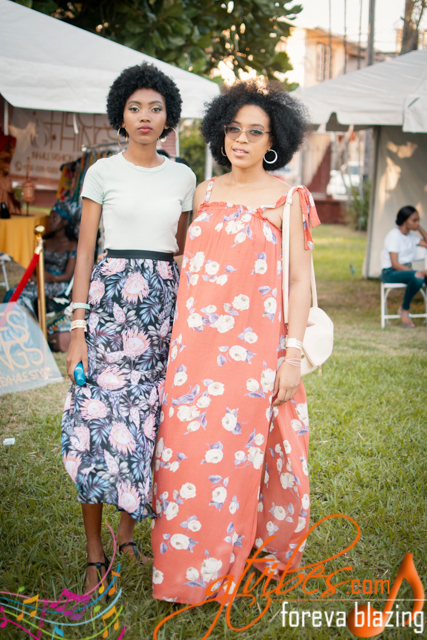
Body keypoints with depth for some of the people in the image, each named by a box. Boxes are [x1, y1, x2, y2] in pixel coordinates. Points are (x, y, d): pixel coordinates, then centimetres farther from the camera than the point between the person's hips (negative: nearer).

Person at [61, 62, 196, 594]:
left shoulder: (182, 177, 11)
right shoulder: (103, 172, 1)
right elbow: (85, 250, -1)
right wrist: (78, 325, -8)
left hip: (164, 302, 4)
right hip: (110, 296, -3)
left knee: (146, 421, 6)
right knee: (101, 418, -6)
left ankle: (127, 533, 22)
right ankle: (95, 553, 3)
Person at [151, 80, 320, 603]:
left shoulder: (289, 199, -2)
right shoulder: (205, 192, 11)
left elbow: (300, 281, -3)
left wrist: (293, 356, -9)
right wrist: (178, 339, 13)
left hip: (253, 345, -4)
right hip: (196, 342, 4)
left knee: (237, 452, 2)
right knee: (186, 450, 4)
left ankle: (224, 562, 22)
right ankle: (185, 564, 20)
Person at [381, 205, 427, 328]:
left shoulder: (411, 235, 13)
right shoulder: (394, 235, -12)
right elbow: (395, 264, -18)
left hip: (406, 270, 7)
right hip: (390, 272, -7)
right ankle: (404, 310, -16)